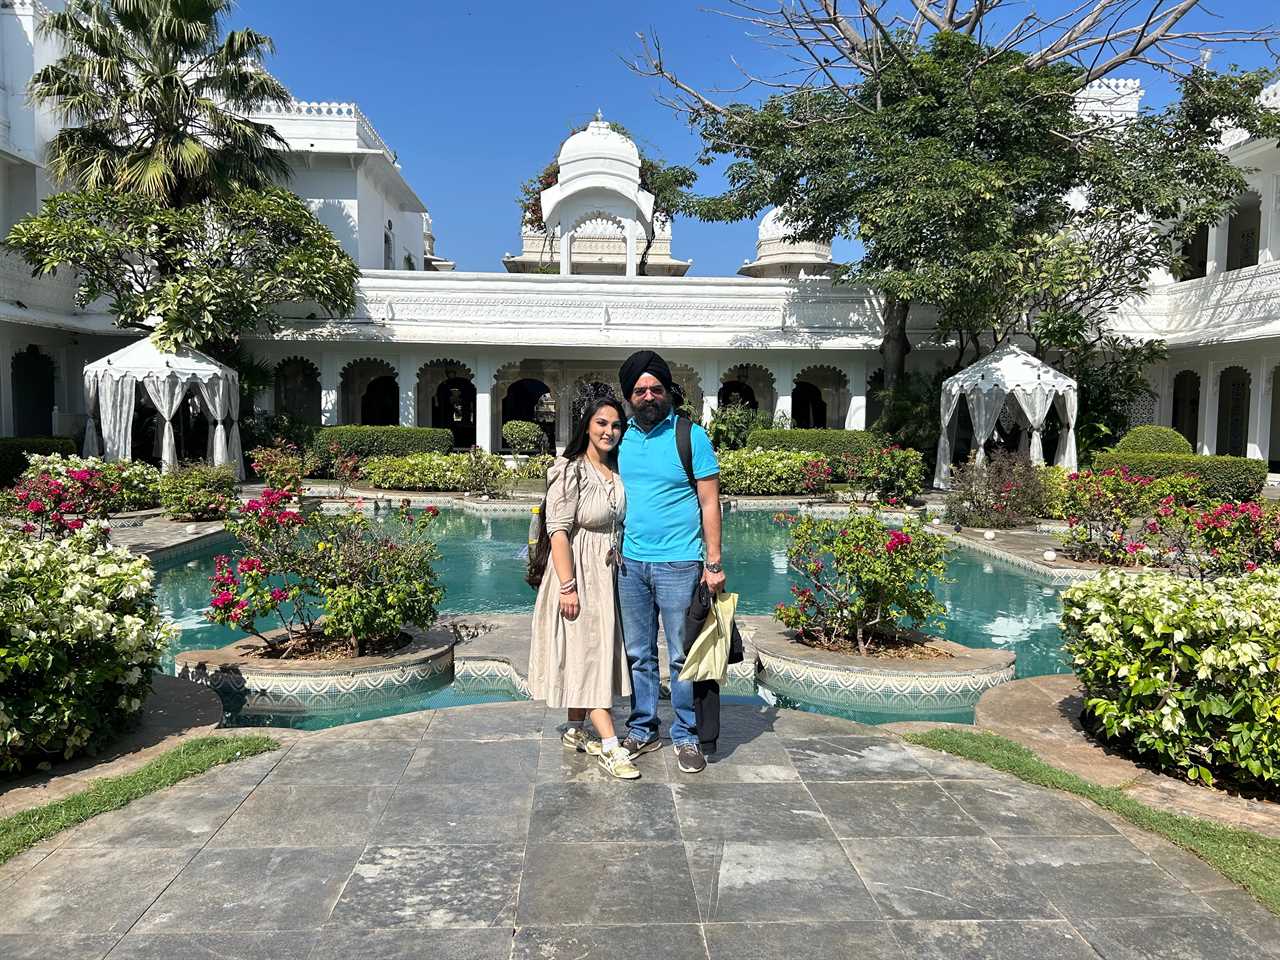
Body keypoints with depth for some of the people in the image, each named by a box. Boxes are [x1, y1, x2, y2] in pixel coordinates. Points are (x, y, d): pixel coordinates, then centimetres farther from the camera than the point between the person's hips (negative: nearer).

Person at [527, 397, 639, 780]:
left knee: (592, 652, 14)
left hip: (607, 574, 8)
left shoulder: (617, 472, 7)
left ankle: (575, 730, 29)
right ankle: (611, 748, -1)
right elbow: (558, 530, -18)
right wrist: (568, 586, -21)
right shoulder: (570, 471, -15)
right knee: (587, 652, -4)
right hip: (578, 573, -7)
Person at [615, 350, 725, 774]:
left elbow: (709, 503, -4)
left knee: (683, 656, 3)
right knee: (638, 654, 13)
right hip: (629, 562, 4)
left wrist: (714, 563, -10)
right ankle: (642, 730, 26)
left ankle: (686, 737, 16)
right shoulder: (620, 437, 8)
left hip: (678, 563, -4)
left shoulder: (691, 436, -4)